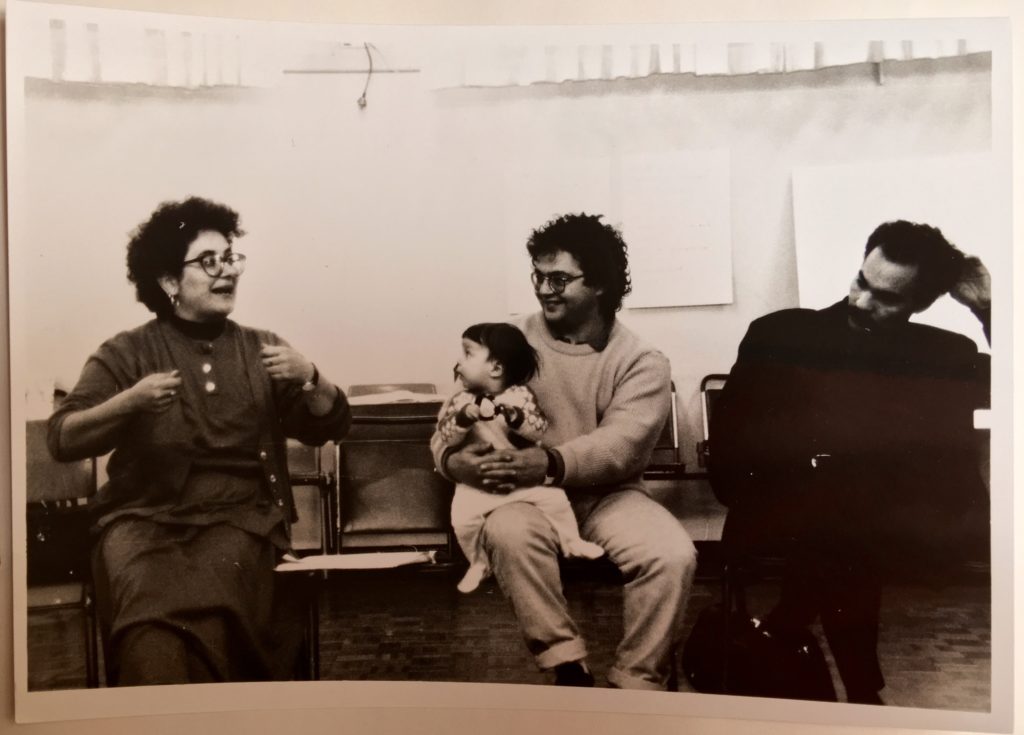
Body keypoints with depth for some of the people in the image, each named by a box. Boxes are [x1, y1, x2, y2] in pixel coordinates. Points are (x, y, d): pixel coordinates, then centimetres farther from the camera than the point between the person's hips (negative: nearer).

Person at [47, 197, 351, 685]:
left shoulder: (260, 349, 14)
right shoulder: (127, 352, 8)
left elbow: (329, 426, 10)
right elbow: (61, 439, 1)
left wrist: (309, 378, -11)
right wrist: (129, 402, -16)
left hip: (241, 516, 1)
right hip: (145, 517, -1)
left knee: (206, 607, -30)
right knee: (152, 634, -31)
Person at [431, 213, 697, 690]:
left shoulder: (641, 362, -1)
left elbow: (622, 444, -16)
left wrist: (550, 463, -34)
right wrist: (454, 460, -24)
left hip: (607, 495, 0)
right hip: (527, 494, 0)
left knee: (673, 555, -27)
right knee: (508, 534, -34)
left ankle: (634, 688, -9)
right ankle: (569, 671, -20)